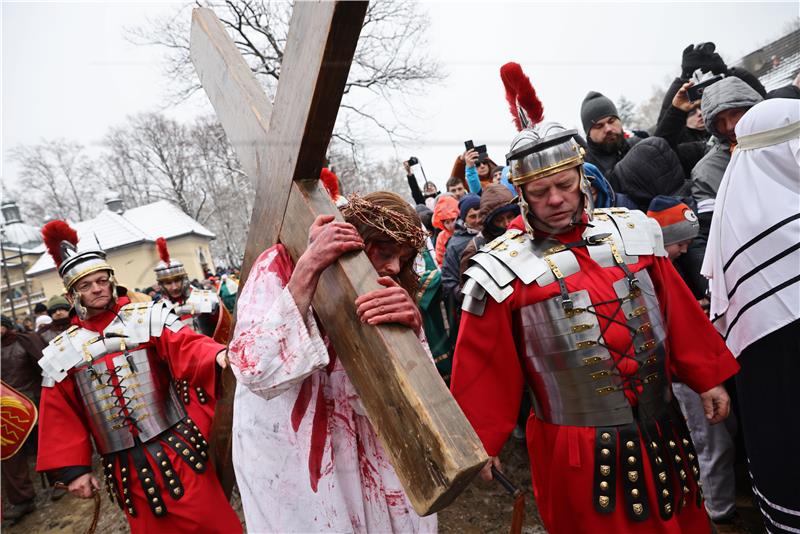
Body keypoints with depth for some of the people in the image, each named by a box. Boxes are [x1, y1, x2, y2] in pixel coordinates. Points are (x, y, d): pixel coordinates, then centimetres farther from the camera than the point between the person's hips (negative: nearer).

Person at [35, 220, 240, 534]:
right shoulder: (62, 353, 5)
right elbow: (62, 417, 7)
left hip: (179, 451, -2)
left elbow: (185, 346, -20)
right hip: (126, 470, 3)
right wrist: (73, 468, 2)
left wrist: (217, 355, -41)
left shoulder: (148, 318, -4)